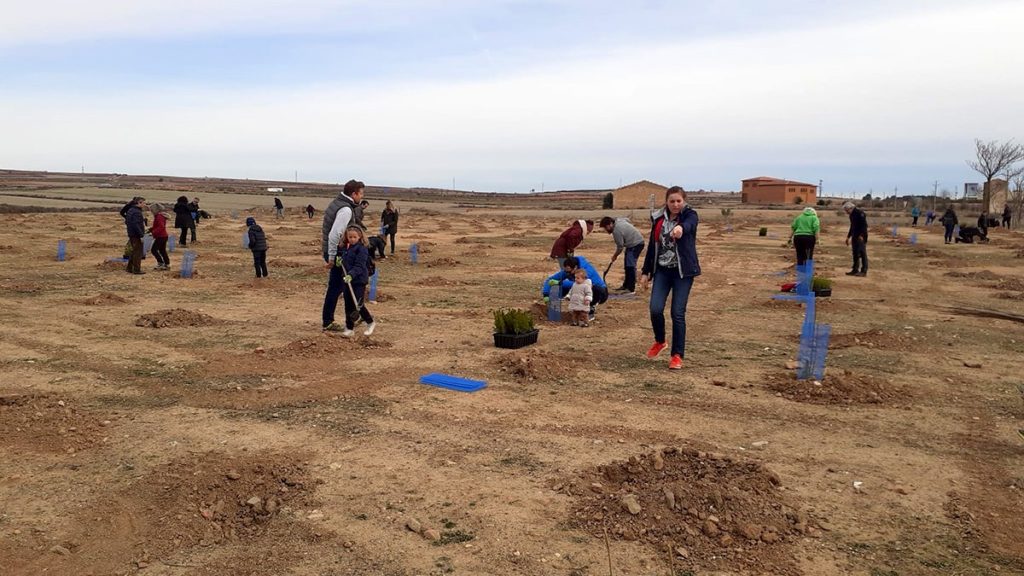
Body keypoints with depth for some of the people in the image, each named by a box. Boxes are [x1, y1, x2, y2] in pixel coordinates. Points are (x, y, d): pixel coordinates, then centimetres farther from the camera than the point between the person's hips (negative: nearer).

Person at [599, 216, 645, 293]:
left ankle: (631, 288, -16)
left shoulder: (617, 231, -25)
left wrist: (614, 256, -1)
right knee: (627, 264, 16)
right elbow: (627, 219, 23)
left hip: (636, 244, -11)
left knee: (630, 265, -16)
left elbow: (620, 247, -18)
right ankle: (626, 285, 25)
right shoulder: (618, 220, 2)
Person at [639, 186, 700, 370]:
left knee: (678, 313, -5)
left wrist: (681, 228, -57)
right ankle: (659, 341, 21)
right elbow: (652, 246, 12)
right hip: (662, 270, 3)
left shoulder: (690, 215, -7)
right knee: (655, 309, -8)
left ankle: (677, 355, 9)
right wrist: (645, 272, 12)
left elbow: (689, 224, -33)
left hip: (683, 272, -3)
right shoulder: (658, 218, 5)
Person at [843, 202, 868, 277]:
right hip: (855, 237, 9)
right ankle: (855, 270, 15)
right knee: (855, 254, 10)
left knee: (862, 253, -7)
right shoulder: (852, 215, 16)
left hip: (861, 237, -9)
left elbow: (864, 225, -19)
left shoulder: (860, 213, -12)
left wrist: (861, 235, -25)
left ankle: (864, 271, -5)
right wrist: (848, 237, 25)